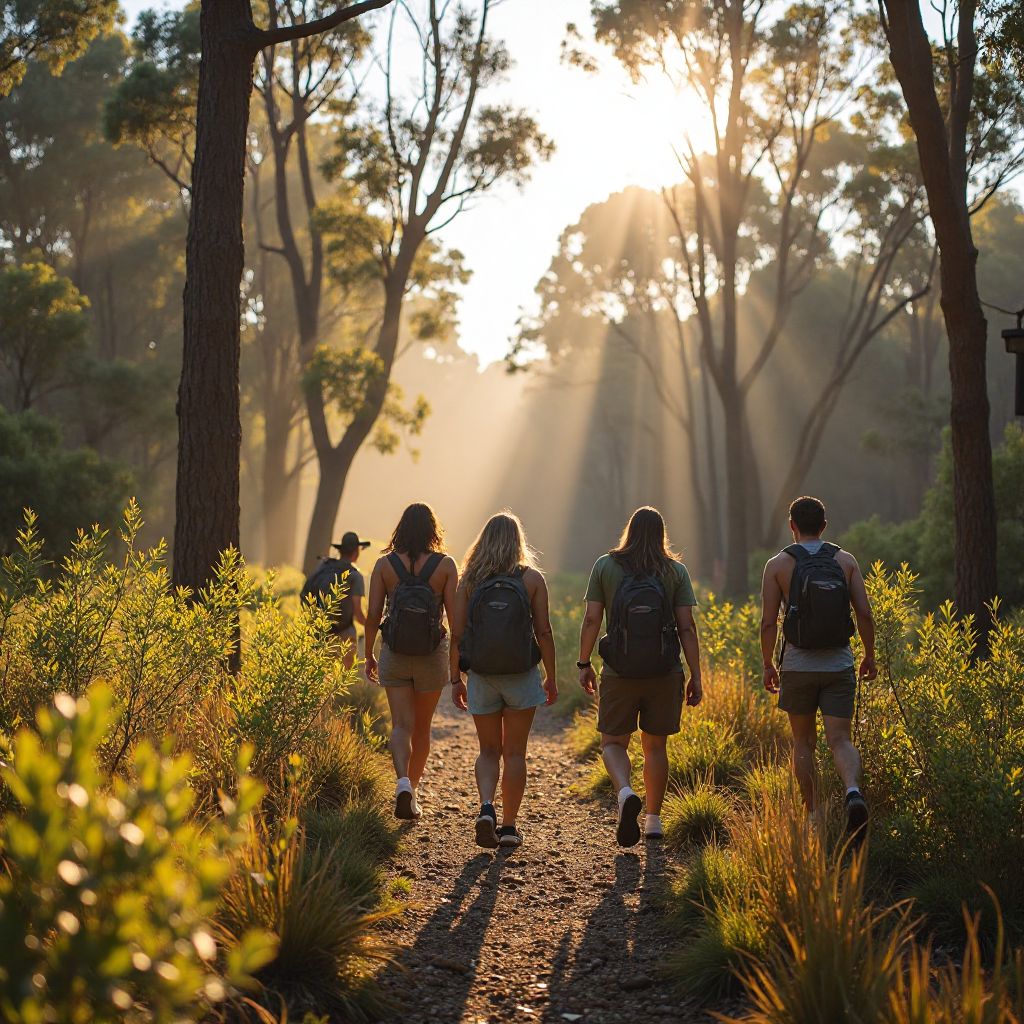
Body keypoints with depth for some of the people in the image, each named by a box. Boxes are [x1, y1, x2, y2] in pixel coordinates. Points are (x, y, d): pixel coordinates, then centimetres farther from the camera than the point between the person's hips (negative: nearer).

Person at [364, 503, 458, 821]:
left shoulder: (385, 564, -3)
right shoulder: (445, 565, -5)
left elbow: (372, 614, -3)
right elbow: (454, 615, -7)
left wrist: (369, 655, 9)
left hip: (394, 654, 0)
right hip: (433, 655, 0)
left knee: (402, 724, 0)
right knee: (422, 726, 16)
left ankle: (403, 782, -23)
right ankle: (413, 788, 26)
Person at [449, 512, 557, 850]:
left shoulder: (470, 580, -1)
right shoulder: (532, 578, -4)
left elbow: (457, 634, -2)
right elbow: (544, 632, -5)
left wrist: (455, 679, 6)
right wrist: (551, 677, 4)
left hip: (481, 678, 1)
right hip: (521, 677, -1)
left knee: (489, 751, 14)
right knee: (514, 753, 10)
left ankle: (486, 808, -9)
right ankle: (509, 827, 12)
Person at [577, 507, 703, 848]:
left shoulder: (606, 566, -2)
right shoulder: (676, 571, -1)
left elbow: (591, 620, -5)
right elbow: (687, 627, -5)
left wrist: (584, 664, 5)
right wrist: (696, 677, 0)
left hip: (619, 675, -1)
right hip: (665, 674, 1)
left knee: (613, 743, 11)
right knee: (655, 746, 16)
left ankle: (625, 793, -17)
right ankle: (654, 820, 19)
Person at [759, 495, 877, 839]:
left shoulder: (778, 564, -2)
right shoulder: (845, 560, 2)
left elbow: (768, 622, -6)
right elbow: (864, 613, -2)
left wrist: (767, 664, 6)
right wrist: (870, 656, 11)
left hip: (798, 666, -1)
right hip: (839, 665, 1)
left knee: (803, 742, 15)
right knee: (840, 741, -1)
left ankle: (813, 815, 15)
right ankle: (853, 792, -29)